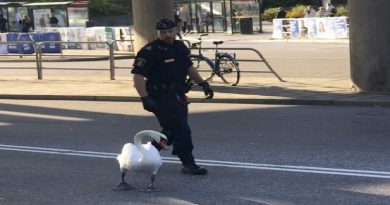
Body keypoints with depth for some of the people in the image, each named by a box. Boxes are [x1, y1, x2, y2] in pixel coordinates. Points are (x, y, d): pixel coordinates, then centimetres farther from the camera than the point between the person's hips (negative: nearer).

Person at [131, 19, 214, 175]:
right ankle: (188, 164, 0)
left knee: (171, 131, 16)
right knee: (181, 131, -9)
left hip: (178, 96, 8)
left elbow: (189, 67, 25)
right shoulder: (149, 52, -15)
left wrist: (203, 84, 19)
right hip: (162, 98, -8)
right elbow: (138, 76, -18)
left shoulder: (180, 48, 10)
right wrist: (145, 98, -25)